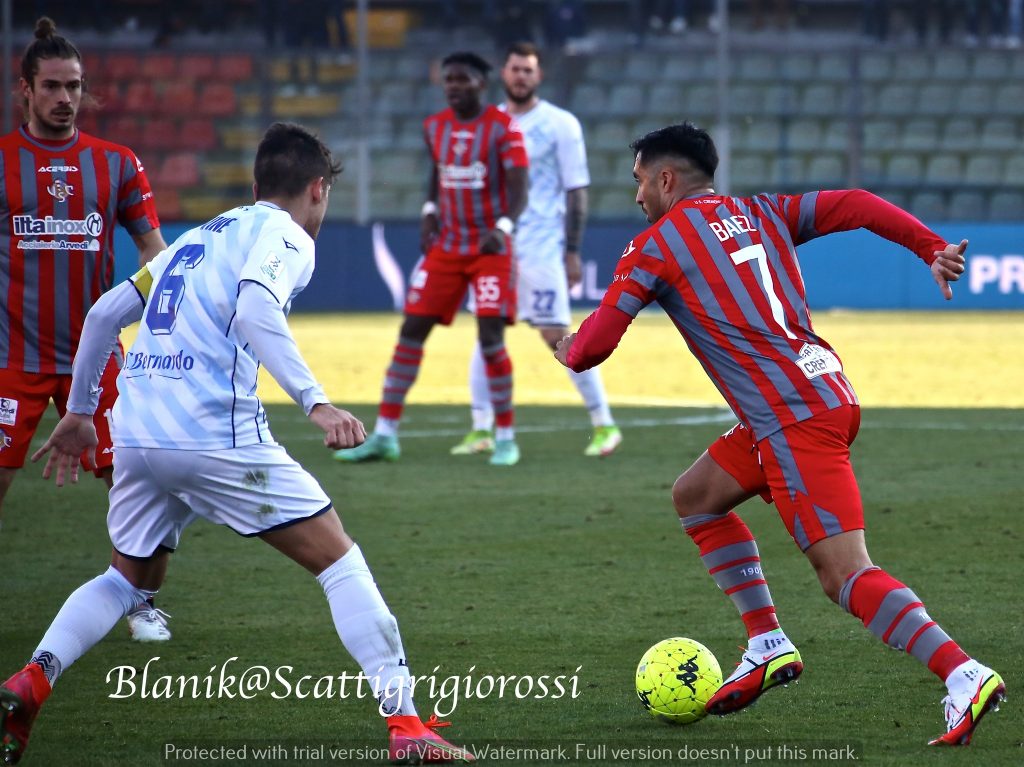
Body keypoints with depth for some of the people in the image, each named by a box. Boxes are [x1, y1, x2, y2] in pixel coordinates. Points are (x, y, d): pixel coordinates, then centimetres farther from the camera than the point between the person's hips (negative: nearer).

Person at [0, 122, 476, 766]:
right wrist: (316, 403, -27)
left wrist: (79, 412, 33)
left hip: (135, 430, 7)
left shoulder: (201, 237, 25)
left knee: (132, 580, 25)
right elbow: (255, 310, -20)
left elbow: (105, 314, 24)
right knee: (339, 560, 2)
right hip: (216, 435, -7)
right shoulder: (285, 237, 2)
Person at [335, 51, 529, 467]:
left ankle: (506, 437, 3)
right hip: (445, 246, 5)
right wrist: (430, 212, 8)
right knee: (411, 330, 0)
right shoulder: (435, 127, 6)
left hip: (491, 249, -5)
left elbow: (518, 188, -17)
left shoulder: (503, 127, -10)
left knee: (491, 338, -12)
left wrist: (503, 227, -33)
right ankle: (384, 435, 5)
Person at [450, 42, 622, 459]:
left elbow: (577, 191, -4)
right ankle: (482, 431, 7)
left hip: (540, 248, -5)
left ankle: (604, 423, -1)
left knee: (557, 336, -9)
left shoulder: (560, 125, -3)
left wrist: (572, 251, -9)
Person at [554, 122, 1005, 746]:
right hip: (829, 391, 9)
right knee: (696, 495, 24)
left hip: (796, 419, -9)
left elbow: (592, 346, 2)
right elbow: (855, 205, 6)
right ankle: (768, 647, 21)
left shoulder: (655, 245, 2)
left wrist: (570, 351, 24)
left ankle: (964, 676, -29)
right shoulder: (761, 214, 19)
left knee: (846, 574, -14)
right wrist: (931, 248, 0)